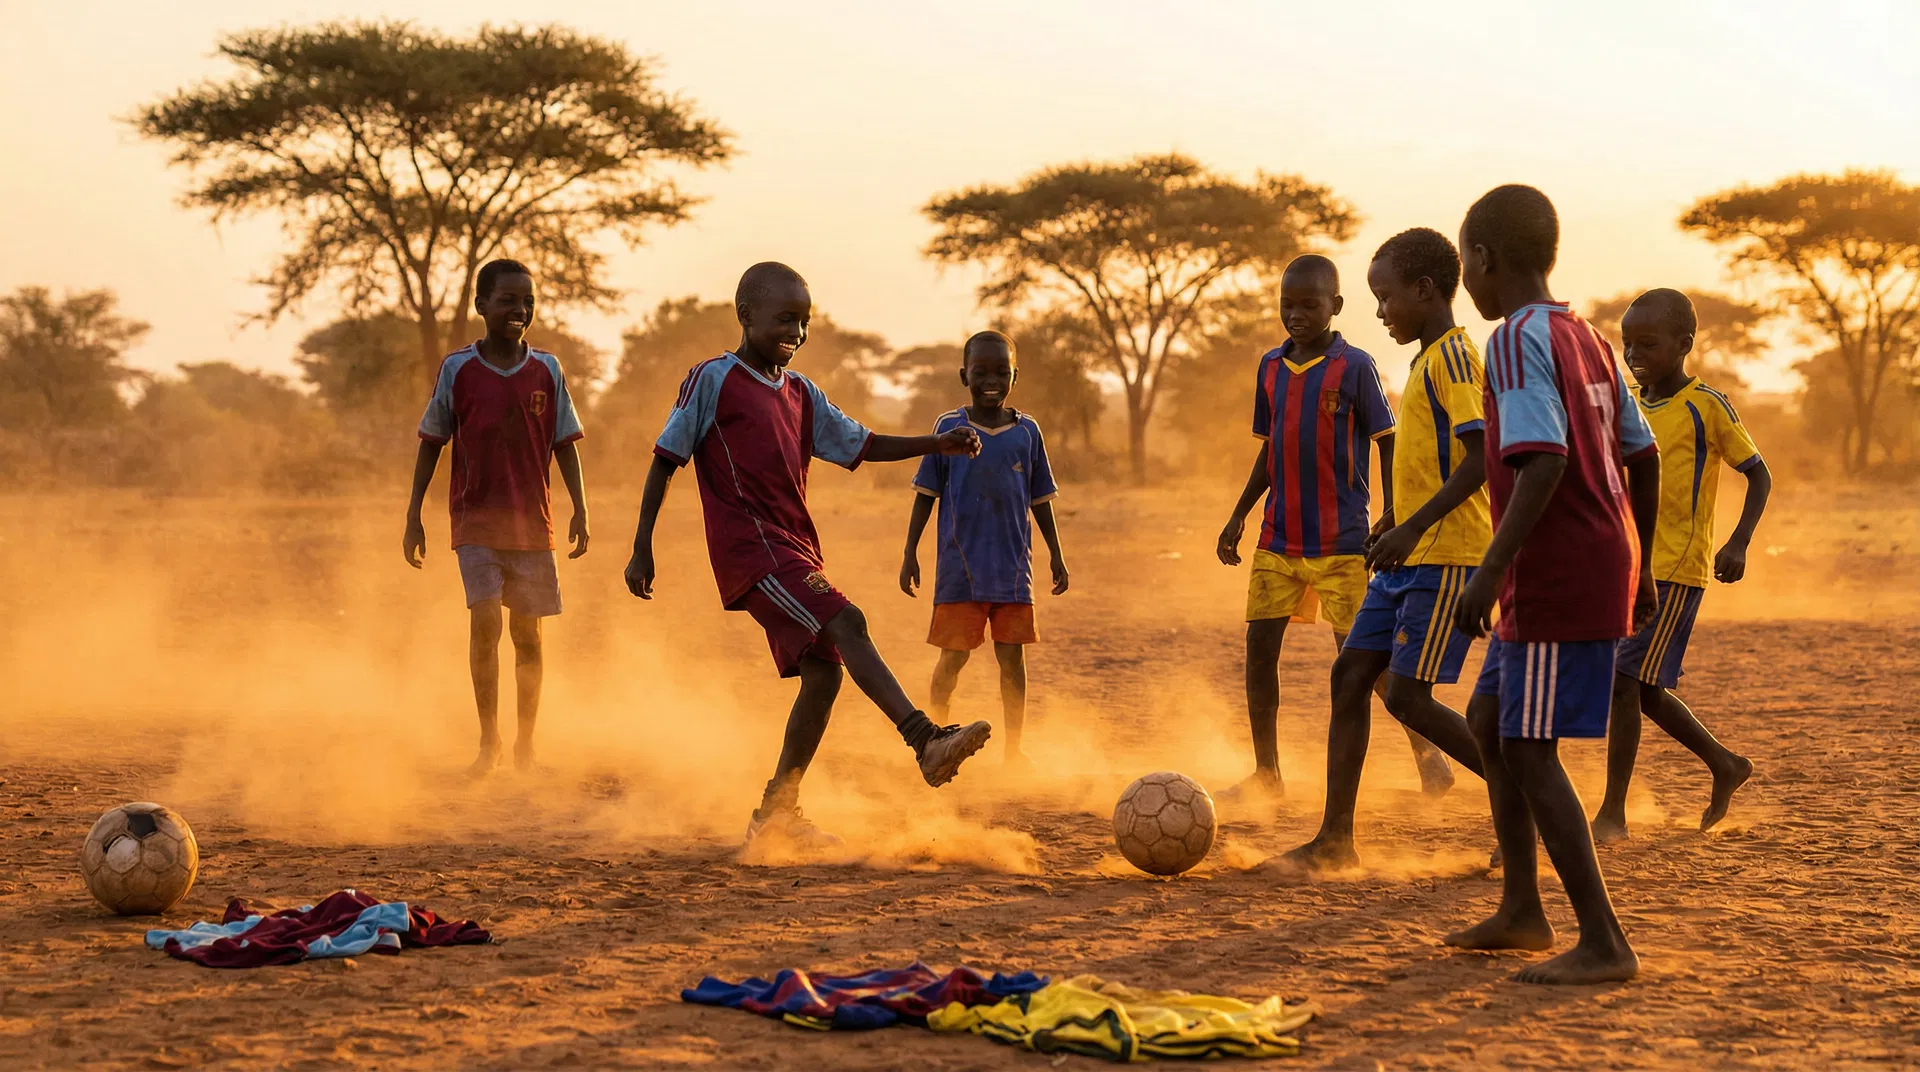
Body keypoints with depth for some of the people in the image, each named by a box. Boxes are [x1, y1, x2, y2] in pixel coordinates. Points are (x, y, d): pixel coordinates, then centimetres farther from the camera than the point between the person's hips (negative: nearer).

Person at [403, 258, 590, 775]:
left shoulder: (547, 370, 2)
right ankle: (488, 738, -2)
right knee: (484, 620, -15)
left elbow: (565, 444, 7)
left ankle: (526, 743, 19)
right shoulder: (457, 369, -3)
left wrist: (579, 510, -1)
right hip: (475, 519, -2)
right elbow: (431, 443, 3)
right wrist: (414, 516, 0)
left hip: (532, 521, 2)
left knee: (527, 632, 6)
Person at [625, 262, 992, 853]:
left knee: (823, 670, 2)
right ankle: (927, 740, -32)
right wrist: (642, 548, -5)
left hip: (796, 551, 8)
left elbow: (861, 444, 21)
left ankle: (776, 814, 12)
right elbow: (665, 460, -2)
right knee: (846, 624, -23)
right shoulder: (712, 380, -3)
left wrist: (938, 444, 8)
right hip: (750, 549, -8)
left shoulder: (800, 393, 18)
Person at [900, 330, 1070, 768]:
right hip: (959, 567, -2)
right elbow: (925, 494, 2)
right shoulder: (949, 428, -1)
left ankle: (1014, 748, 14)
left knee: (1012, 655, 5)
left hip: (1012, 567, 2)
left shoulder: (1027, 431, 4)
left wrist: (1056, 555, 11)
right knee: (953, 655, 0)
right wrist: (910, 554, -1)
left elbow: (1040, 500, 12)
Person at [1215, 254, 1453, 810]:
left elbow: (1388, 445, -4)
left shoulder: (1354, 366, -7)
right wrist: (1239, 515, 12)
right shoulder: (1271, 367, 9)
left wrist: (1391, 522, -11)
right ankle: (1266, 775, 10)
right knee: (1259, 645, 1)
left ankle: (1425, 750, 17)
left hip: (1341, 540, -5)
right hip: (1278, 537, 6)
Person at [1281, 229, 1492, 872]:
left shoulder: (1453, 356, -12)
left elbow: (1482, 457, -22)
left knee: (1407, 695, -11)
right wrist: (1393, 519, 25)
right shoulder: (1428, 359, 17)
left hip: (1446, 558, -10)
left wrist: (1414, 526, -24)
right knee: (1350, 675, 5)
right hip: (1408, 559, 10)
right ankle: (1334, 840, 8)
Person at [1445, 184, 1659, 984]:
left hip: (1556, 583, -10)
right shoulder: (1587, 340, 14)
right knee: (1489, 717, 19)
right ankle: (1521, 910, 24)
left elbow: (1543, 463, -25)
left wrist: (1490, 573, -24)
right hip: (1606, 569, 10)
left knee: (1529, 748, -5)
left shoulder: (1516, 341, -13)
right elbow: (1643, 457, 16)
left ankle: (1604, 944, -4)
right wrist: (1639, 568, 23)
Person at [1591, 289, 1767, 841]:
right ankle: (1725, 765, 32)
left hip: (1676, 571, -7)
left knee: (1625, 681, -12)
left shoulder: (1706, 406, -8)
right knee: (1645, 691, 11)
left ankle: (1612, 813, -5)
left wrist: (1738, 544, -15)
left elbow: (1759, 474, -4)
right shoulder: (1630, 407, 11)